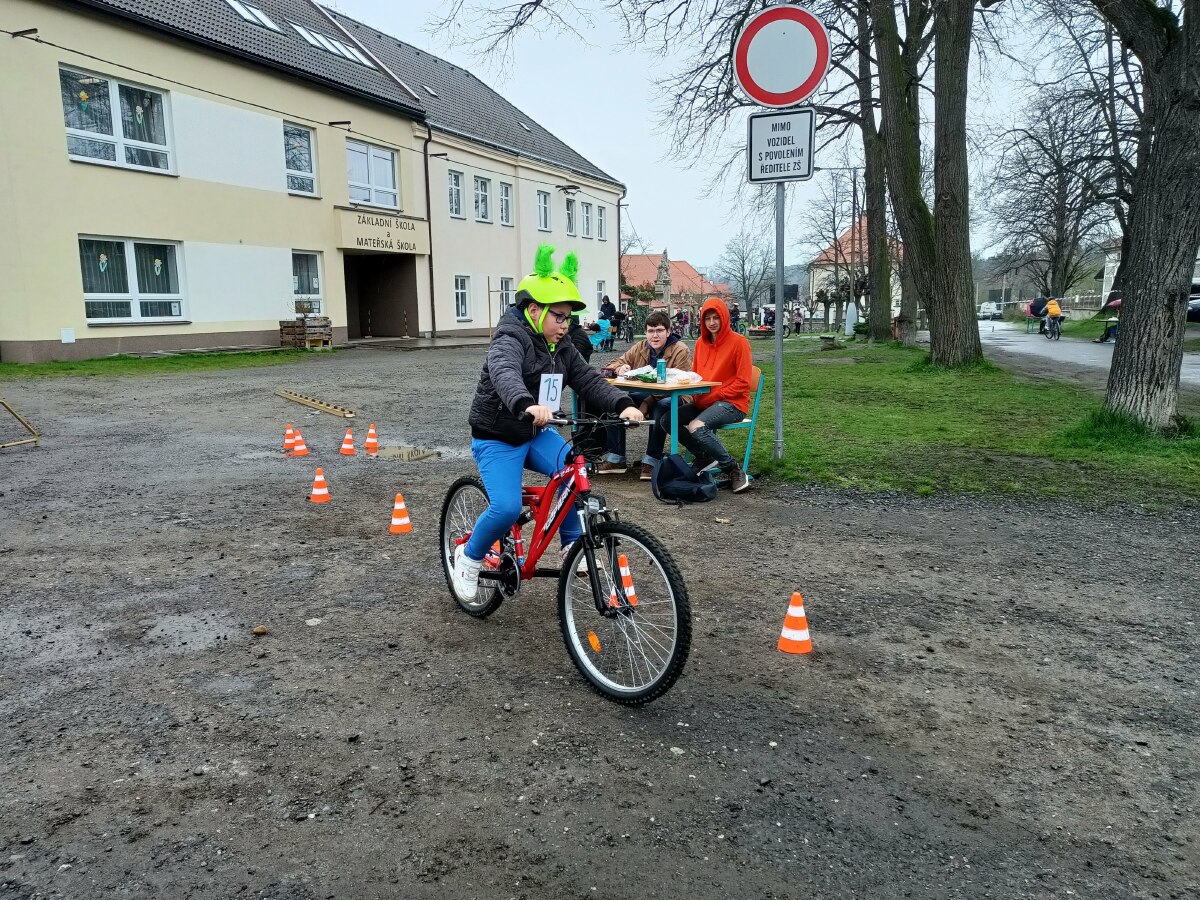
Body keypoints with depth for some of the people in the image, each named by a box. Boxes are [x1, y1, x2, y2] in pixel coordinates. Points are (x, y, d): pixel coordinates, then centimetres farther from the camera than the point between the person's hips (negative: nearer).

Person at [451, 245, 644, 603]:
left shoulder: (561, 347, 3)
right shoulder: (511, 339, -21)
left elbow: (589, 381, -5)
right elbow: (505, 374, -42)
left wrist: (623, 404, -24)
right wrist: (527, 405, -64)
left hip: (535, 435, 6)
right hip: (496, 439, -6)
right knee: (507, 508, -22)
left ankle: (572, 544, 2)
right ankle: (469, 556, 7)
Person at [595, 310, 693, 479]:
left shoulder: (680, 350, -11)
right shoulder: (640, 348, 9)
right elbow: (615, 362, 13)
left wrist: (647, 404, -29)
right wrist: (620, 368, -16)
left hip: (673, 398, -6)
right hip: (643, 395, 6)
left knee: (660, 408, -39)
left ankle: (651, 462, -27)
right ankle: (616, 459, -9)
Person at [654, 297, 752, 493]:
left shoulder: (738, 342, -8)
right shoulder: (701, 342, 12)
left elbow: (742, 382, -12)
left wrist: (712, 396, -17)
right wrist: (696, 395, -2)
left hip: (732, 403, -7)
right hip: (702, 402, 7)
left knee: (696, 426, -33)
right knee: (666, 420, -10)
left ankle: (734, 471, -17)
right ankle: (704, 457, 5)